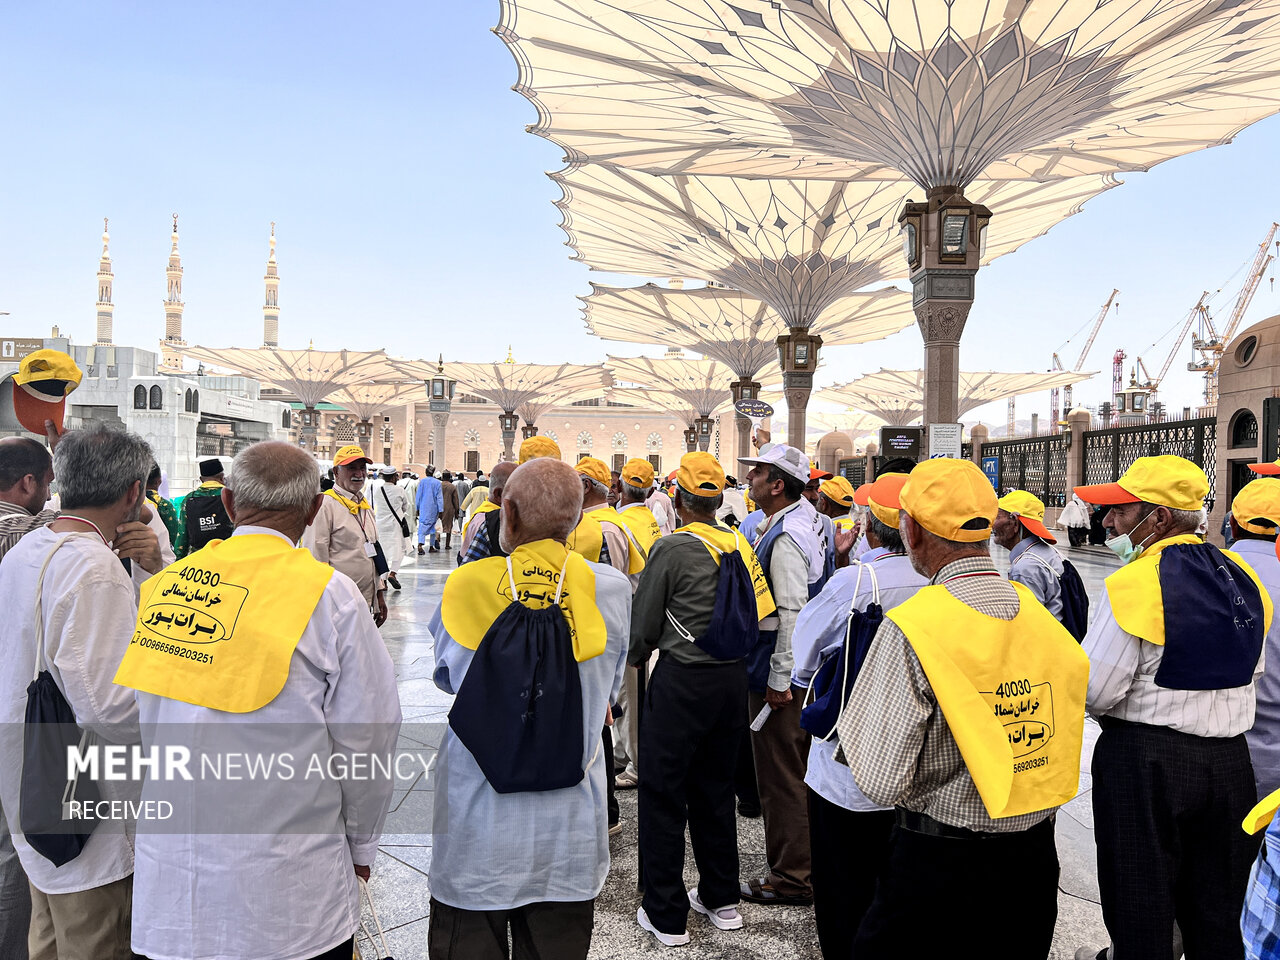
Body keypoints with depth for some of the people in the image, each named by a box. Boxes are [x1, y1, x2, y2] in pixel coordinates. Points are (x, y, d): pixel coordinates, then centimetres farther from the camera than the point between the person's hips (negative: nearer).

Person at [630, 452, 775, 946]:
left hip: (682, 681, -6)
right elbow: (757, 614, 10)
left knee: (663, 795, 7)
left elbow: (643, 622, -8)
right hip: (733, 677, 6)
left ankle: (666, 915, 15)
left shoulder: (672, 548, -14)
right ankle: (720, 898, 31)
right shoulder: (739, 544, 2)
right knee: (715, 789, 19)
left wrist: (635, 658, 12)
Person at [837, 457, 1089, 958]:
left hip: (939, 861, -5)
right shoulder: (1040, 614, -4)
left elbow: (881, 781, -21)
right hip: (1034, 858, 6)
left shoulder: (911, 628, -22)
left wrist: (852, 721, -3)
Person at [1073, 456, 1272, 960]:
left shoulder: (1135, 583, -21)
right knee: (1216, 910, 21)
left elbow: (1093, 691, -20)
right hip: (1230, 759, 7)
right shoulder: (1243, 577, 2)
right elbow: (1252, 673, 13)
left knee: (1141, 908, 11)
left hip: (1144, 763, -7)